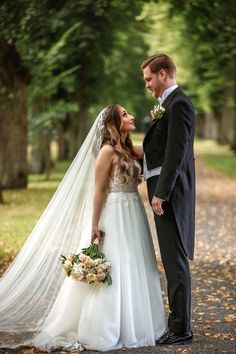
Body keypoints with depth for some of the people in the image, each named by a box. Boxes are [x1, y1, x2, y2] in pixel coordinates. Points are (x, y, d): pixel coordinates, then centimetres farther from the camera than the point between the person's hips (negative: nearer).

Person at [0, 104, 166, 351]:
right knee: (112, 271, -3)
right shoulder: (107, 150, -12)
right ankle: (105, 331, 6)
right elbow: (98, 190, -13)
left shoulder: (129, 149, 11)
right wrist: (94, 225, -15)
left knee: (132, 270, 11)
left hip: (132, 217, 8)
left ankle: (130, 326, 20)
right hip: (114, 217, -8)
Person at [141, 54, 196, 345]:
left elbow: (176, 153, -20)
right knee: (172, 259, 14)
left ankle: (180, 329, -2)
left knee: (175, 259, -6)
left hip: (170, 192, -10)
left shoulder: (178, 104, -14)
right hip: (163, 190, 10)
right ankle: (177, 319, 22)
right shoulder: (168, 104, 17)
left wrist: (161, 193, -21)